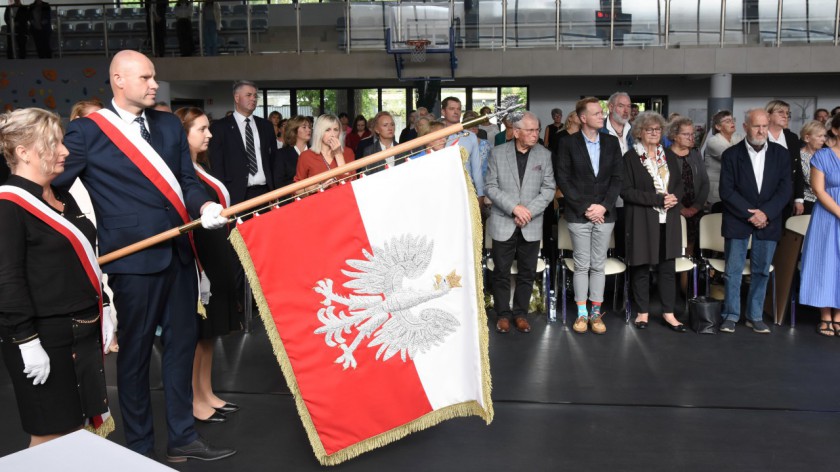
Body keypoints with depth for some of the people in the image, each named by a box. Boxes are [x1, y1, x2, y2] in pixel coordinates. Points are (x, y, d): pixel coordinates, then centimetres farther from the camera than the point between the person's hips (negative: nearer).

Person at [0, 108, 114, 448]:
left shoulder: (64, 197, 13)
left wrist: (102, 313, 17)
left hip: (83, 331, 8)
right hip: (43, 338, -8)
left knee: (80, 429, 15)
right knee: (51, 436, 2)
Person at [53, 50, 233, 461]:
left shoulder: (169, 124, 11)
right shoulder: (87, 131, -6)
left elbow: (187, 180, 8)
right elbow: (51, 187, -5)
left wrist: (205, 206, -12)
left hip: (179, 253, 6)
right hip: (134, 258, -5)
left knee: (181, 343, 14)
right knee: (135, 353, 8)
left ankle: (182, 436, 29)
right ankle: (140, 448, 24)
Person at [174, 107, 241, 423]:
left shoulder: (202, 167, 12)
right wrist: (197, 271, -21)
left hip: (217, 262, 9)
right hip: (198, 264, -9)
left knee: (209, 332, 16)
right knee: (196, 334, 3)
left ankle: (207, 395, 28)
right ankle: (195, 402, 16)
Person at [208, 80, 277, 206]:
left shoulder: (266, 126, 13)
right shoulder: (220, 127, 2)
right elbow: (216, 165, -1)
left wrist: (275, 192, 6)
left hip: (265, 192, 3)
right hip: (236, 195, -3)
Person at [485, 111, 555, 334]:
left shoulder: (544, 155, 3)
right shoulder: (498, 153, -1)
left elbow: (548, 189, 0)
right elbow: (491, 187, -4)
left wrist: (529, 211, -12)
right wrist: (514, 207, -15)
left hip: (531, 225, 1)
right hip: (503, 223, -1)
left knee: (527, 272, 8)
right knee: (501, 272, 5)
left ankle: (521, 313, 22)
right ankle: (502, 314, 18)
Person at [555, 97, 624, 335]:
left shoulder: (612, 142, 6)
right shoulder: (568, 143, -2)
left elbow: (617, 178, 4)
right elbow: (563, 179, -5)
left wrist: (603, 206, -8)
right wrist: (585, 207, -10)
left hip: (604, 214, 2)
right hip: (578, 214, -2)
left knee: (599, 265, 7)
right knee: (581, 265, 3)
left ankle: (596, 313, 15)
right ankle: (581, 313, 12)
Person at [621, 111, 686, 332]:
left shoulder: (669, 156, 13)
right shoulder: (630, 157, -4)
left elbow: (679, 184, 17)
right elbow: (626, 190, -11)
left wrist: (675, 197, -6)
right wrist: (657, 199, -16)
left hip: (668, 221, 4)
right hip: (642, 221, -4)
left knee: (667, 267, 6)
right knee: (641, 268, 3)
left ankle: (668, 312, 15)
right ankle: (643, 312, 16)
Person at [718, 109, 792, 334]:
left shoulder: (781, 154, 5)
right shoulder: (731, 154, -2)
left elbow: (785, 188, 0)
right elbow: (727, 191, -6)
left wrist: (765, 212, -12)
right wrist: (749, 214, -13)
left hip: (768, 221, 2)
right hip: (737, 220, -2)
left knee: (761, 271, 7)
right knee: (733, 270, 0)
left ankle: (755, 316, 16)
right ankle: (731, 315, 10)